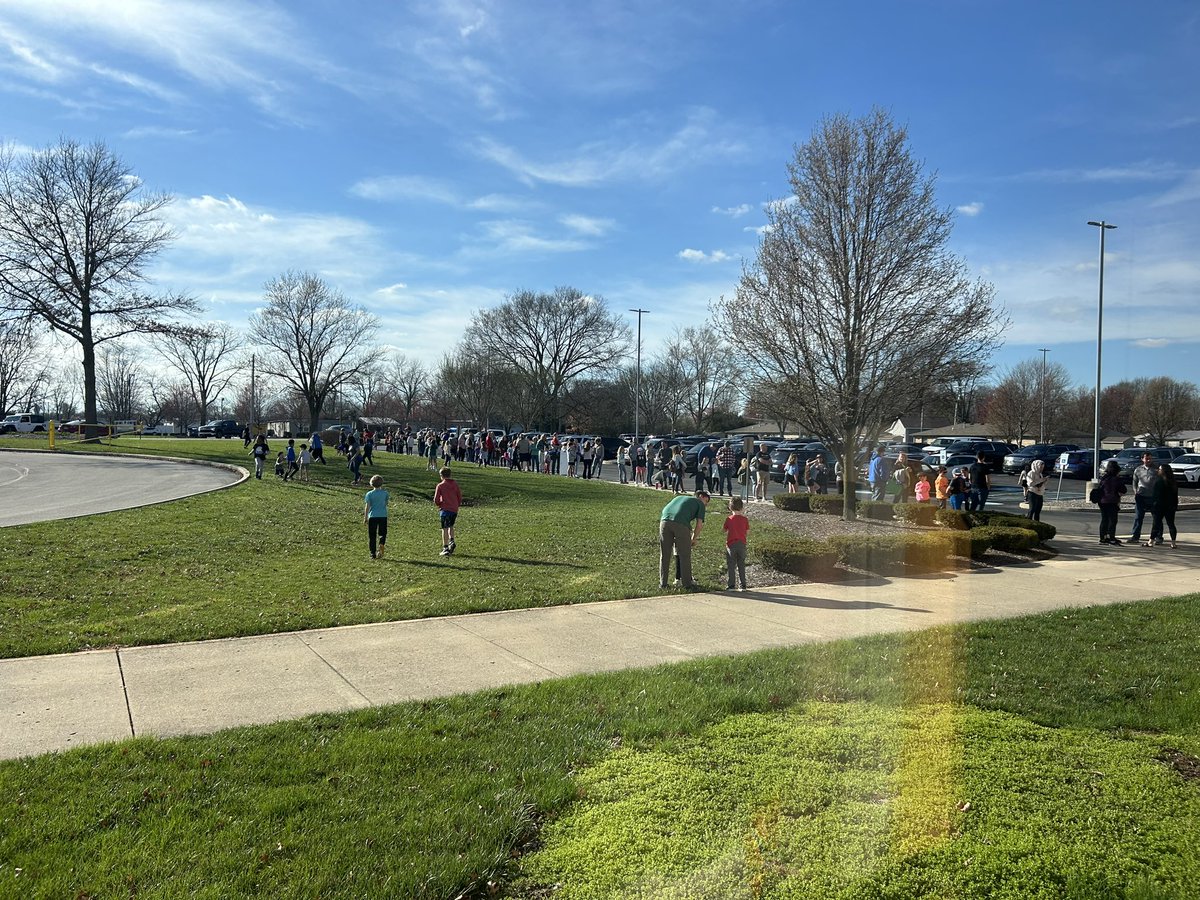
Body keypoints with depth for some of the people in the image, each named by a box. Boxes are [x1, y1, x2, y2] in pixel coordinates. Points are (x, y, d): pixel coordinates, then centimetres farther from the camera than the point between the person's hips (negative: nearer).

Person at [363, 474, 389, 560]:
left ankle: (373, 554, 7)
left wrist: (365, 517, 1)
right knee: (382, 533, 13)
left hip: (372, 516, -1)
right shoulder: (385, 493, 0)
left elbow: (367, 506, -7)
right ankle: (381, 546, -15)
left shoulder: (369, 494, -5)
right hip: (383, 516, 1)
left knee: (372, 536, 6)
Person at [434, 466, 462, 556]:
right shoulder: (455, 484, 5)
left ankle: (445, 548, -3)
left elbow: (436, 500, -6)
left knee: (445, 529, -1)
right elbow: (460, 497, 8)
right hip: (454, 510, 4)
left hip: (445, 509, -4)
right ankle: (451, 541, 5)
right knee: (451, 526, 24)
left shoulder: (440, 485, -6)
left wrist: (439, 505, 13)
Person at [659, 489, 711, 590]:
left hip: (665, 521, 4)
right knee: (684, 555, 8)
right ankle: (687, 583, 13)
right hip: (681, 524, -4)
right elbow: (699, 524, 11)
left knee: (664, 554, 13)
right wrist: (694, 539, 23)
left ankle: (662, 583, 18)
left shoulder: (679, 497, 37)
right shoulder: (699, 503, 22)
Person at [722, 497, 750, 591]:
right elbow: (748, 532, 2)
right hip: (742, 544, 2)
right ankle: (743, 585, 12)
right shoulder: (745, 519, -4)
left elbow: (723, 530, 2)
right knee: (741, 565, 11)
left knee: (731, 566, 5)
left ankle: (731, 585, 5)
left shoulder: (729, 519, -8)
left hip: (731, 544, -2)